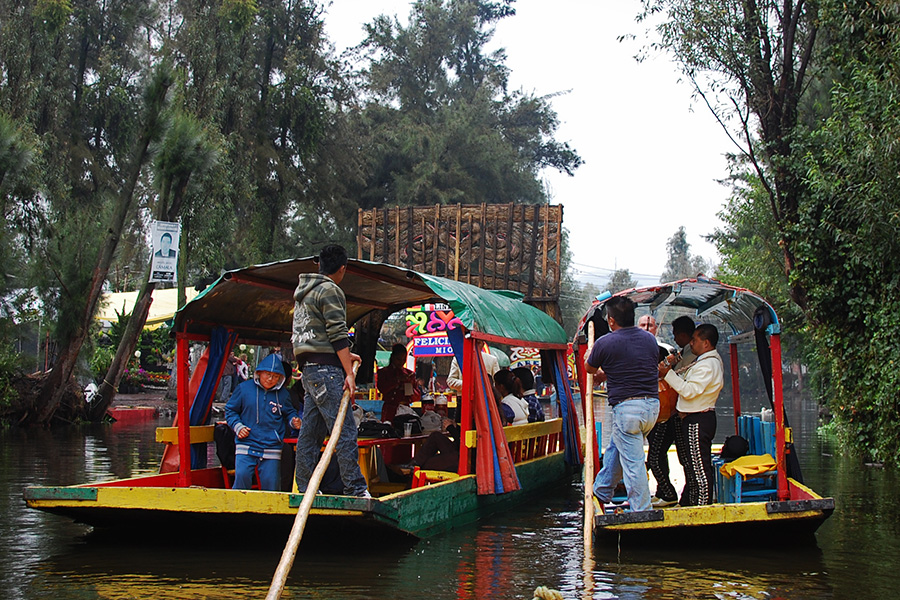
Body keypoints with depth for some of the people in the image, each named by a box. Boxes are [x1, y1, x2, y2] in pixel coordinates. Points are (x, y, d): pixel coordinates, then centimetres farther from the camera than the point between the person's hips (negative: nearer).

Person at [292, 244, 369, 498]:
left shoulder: (304, 292, 22)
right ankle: (355, 490, -15)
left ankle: (305, 489, 10)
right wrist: (349, 372, -17)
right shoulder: (329, 290, -7)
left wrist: (345, 355, 28)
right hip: (325, 369, -10)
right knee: (345, 430, -12)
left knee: (310, 431, 9)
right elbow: (338, 334, -15)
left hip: (309, 368, 10)